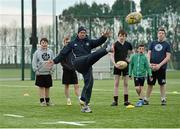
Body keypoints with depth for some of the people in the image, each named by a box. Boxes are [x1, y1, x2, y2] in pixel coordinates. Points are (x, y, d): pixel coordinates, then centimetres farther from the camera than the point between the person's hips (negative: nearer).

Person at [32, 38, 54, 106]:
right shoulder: (37, 52, -3)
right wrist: (36, 70, -10)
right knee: (41, 87, 0)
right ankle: (42, 101, 4)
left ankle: (47, 100, 18)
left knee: (47, 87, 10)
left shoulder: (50, 52, 5)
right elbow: (34, 62, -3)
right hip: (40, 73, -3)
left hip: (48, 73, 3)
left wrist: (52, 69, 0)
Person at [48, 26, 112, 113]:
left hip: (87, 66, 3)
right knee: (92, 56, -30)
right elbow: (63, 53, 15)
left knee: (89, 83, -5)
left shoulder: (89, 42, 18)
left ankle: (84, 104, -1)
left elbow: (98, 42, -1)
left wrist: (104, 37, -21)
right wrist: (55, 61, 7)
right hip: (78, 63, -3)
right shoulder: (72, 43, 16)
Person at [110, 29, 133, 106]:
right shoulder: (115, 44, -8)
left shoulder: (128, 44, 3)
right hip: (117, 66, -3)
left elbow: (130, 51, 21)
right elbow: (112, 56, -10)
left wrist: (128, 58, 4)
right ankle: (115, 101, 1)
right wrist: (115, 64, -24)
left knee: (126, 83, 6)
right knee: (116, 83, -2)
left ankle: (126, 101, 11)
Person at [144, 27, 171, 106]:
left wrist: (159, 65, -14)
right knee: (150, 84, 5)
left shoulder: (167, 45, 4)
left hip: (161, 68, -2)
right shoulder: (153, 43, 12)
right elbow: (149, 54, 10)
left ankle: (163, 99, 10)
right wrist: (149, 63, -7)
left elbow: (168, 57, -3)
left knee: (162, 84, 2)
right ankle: (146, 99, 11)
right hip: (152, 67, 2)